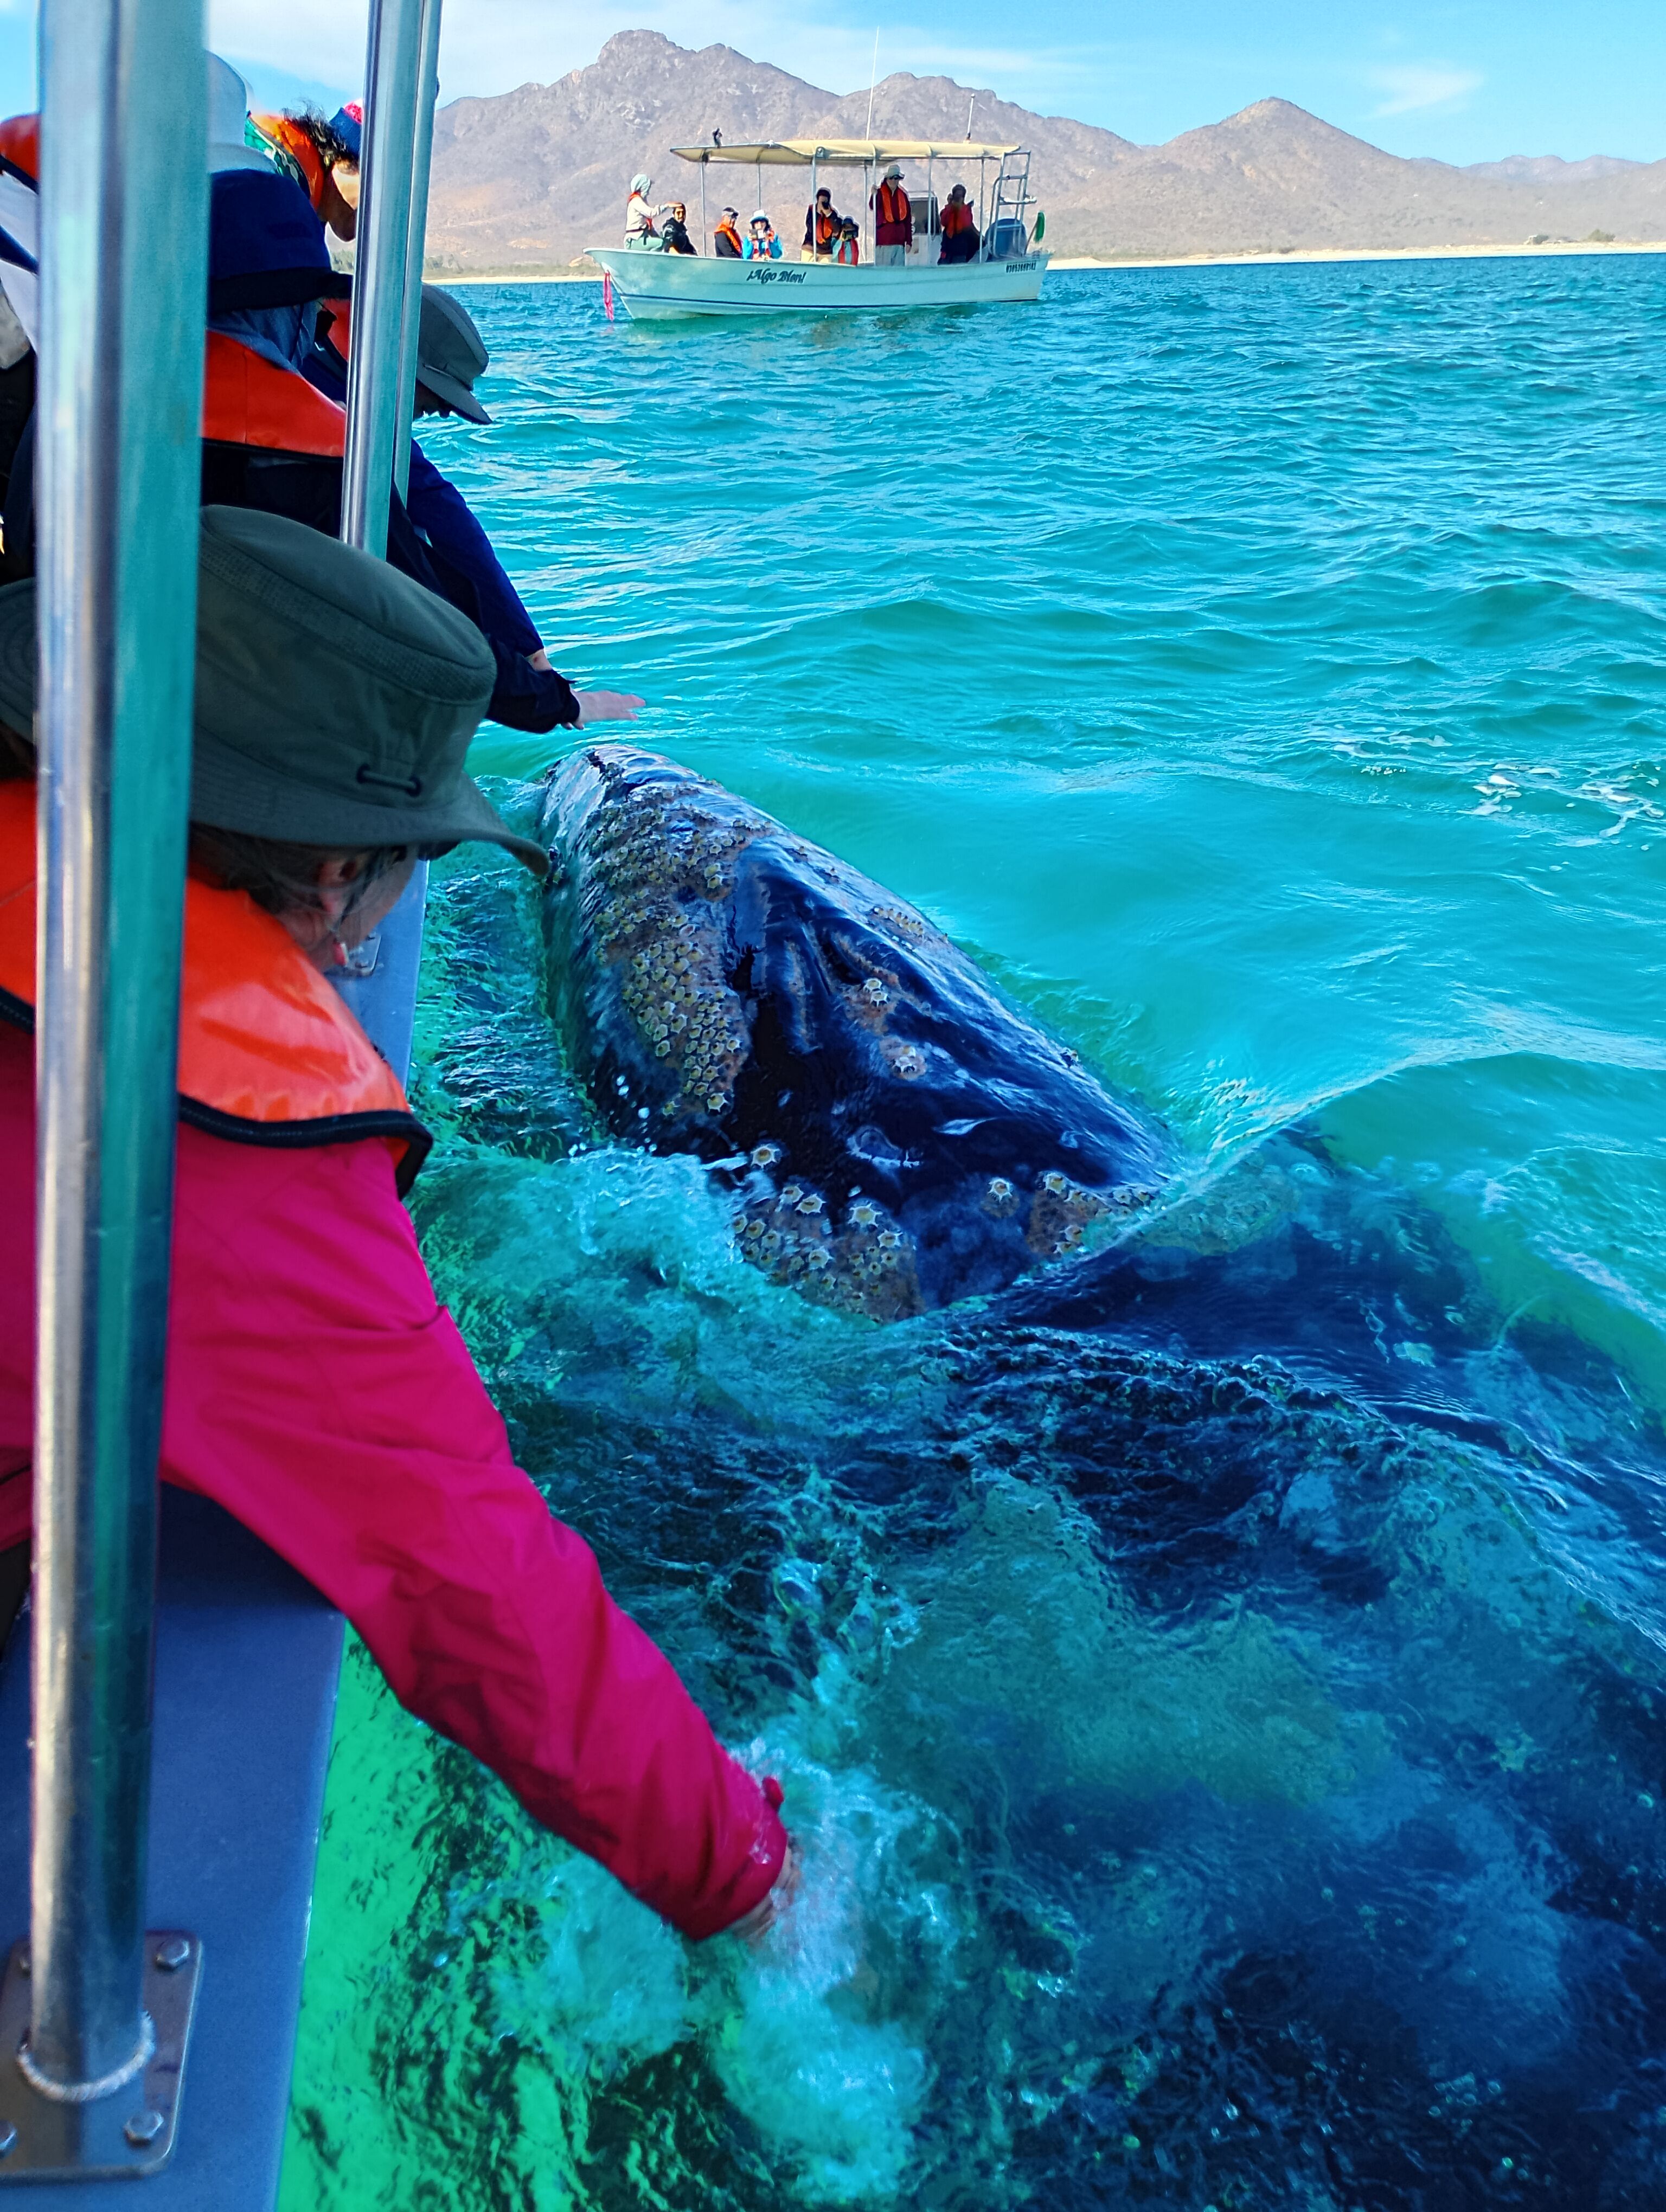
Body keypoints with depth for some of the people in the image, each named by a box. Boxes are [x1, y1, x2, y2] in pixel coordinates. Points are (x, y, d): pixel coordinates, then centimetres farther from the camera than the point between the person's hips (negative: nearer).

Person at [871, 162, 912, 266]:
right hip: (884, 241, -4)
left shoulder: (903, 196, 14)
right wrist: (874, 195, -40)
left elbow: (908, 220, 14)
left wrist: (909, 241, 9)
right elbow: (874, 208, -20)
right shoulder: (880, 193, 0)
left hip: (899, 241, 4)